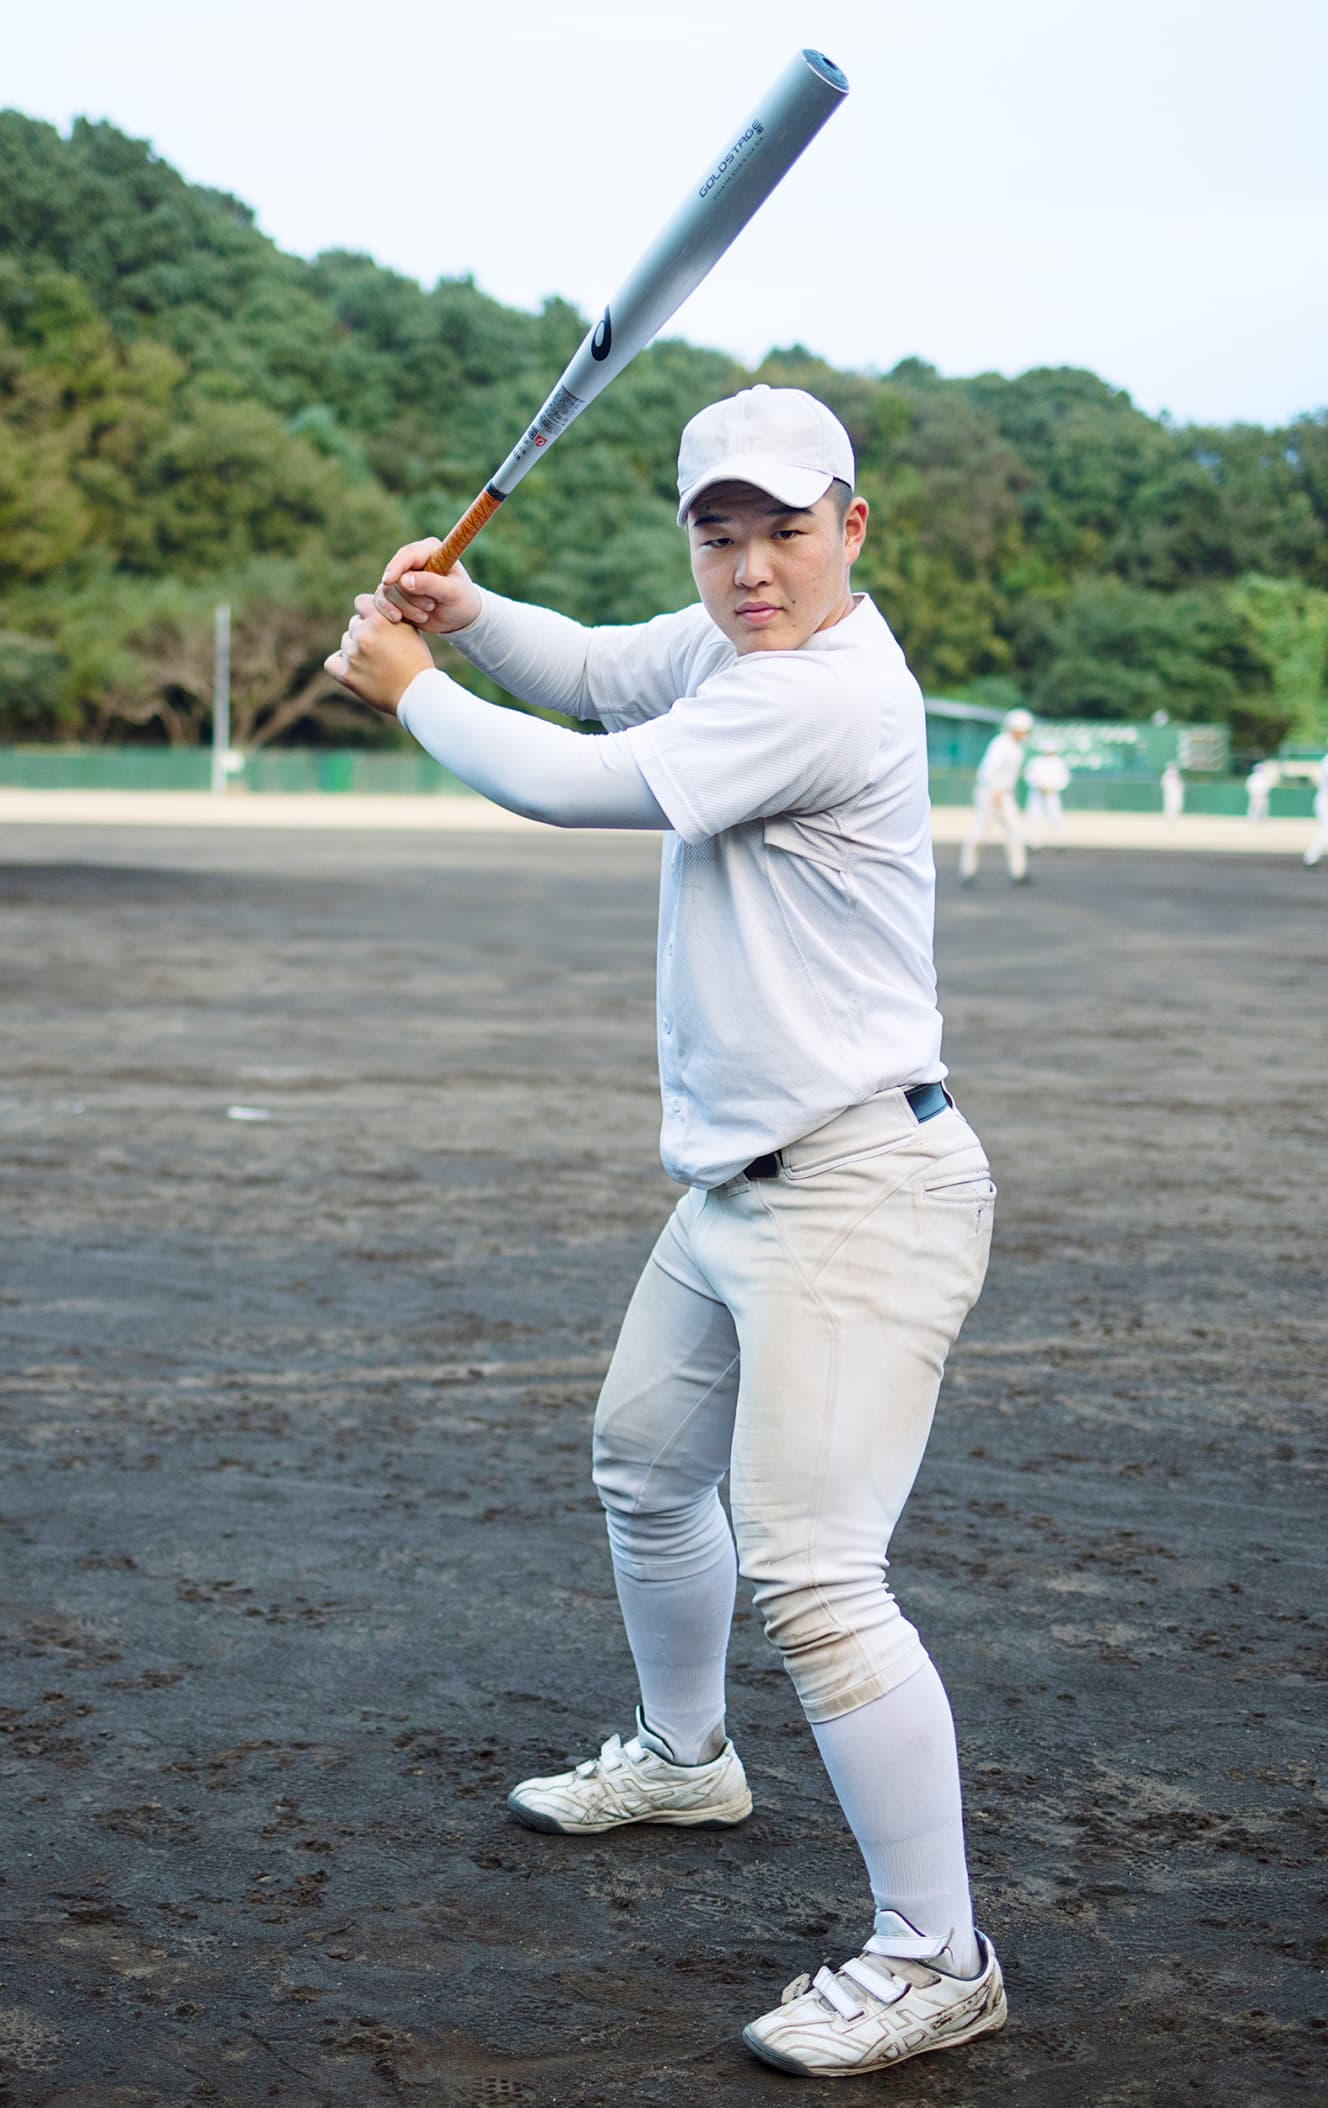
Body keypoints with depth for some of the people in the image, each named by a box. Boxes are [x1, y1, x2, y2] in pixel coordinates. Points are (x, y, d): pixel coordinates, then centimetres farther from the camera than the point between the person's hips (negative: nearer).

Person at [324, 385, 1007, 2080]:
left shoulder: (826, 689, -22)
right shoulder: (740, 638, 7)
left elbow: (576, 784, -21)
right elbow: (599, 672, 23)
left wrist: (406, 685, -5)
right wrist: (465, 612, 3)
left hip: (856, 1194, -10)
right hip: (735, 1183, 11)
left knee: (809, 1573, -16)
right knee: (646, 1467, 27)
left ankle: (934, 1960, -5)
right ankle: (683, 1760, 50)